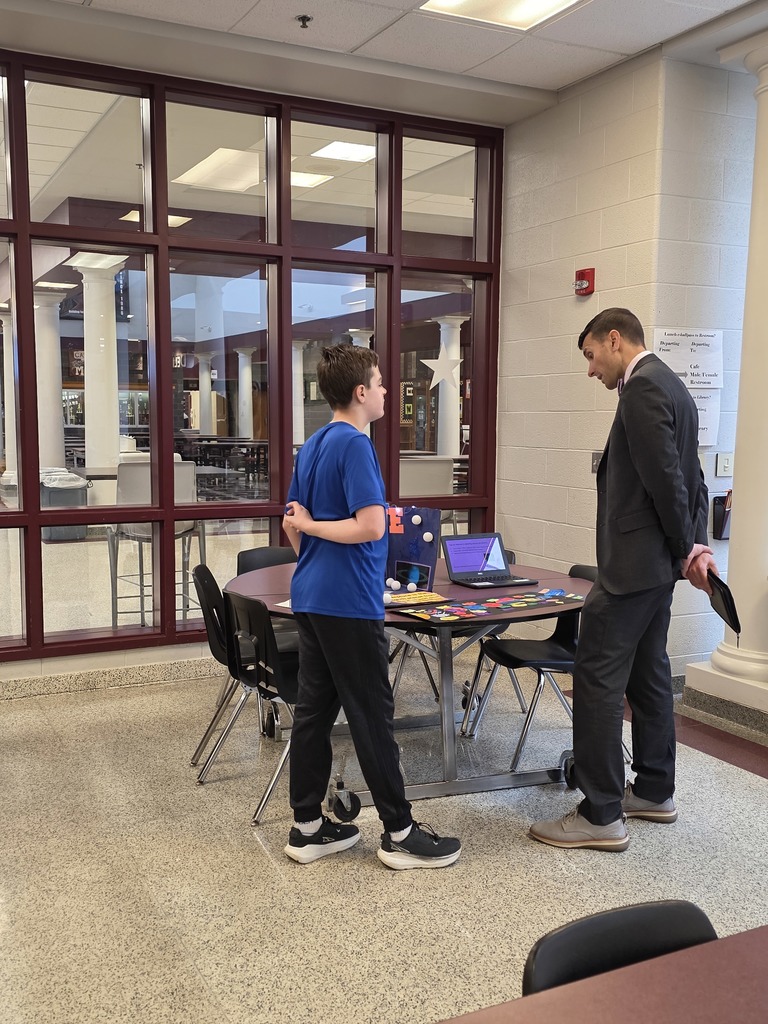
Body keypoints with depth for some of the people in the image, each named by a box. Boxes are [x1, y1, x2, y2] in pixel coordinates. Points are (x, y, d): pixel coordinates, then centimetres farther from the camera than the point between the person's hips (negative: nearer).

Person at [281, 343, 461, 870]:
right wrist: (313, 526, -11)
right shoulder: (355, 445, -14)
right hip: (350, 603, -9)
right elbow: (371, 527, -23)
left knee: (314, 709, 12)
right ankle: (399, 832, 12)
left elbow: (292, 525, 17)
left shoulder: (311, 445, 12)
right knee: (373, 716, 0)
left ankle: (308, 827, 21)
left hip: (311, 598, 9)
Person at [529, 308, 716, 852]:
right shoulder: (669, 383, 16)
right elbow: (690, 477, 16)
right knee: (647, 672, 17)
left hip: (634, 563, -11)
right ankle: (655, 792, 29)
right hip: (656, 563, 11)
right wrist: (697, 545, 10)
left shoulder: (643, 386, -16)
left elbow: (665, 477, -20)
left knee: (597, 677, -6)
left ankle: (601, 816, 1)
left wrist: (687, 549, -9)